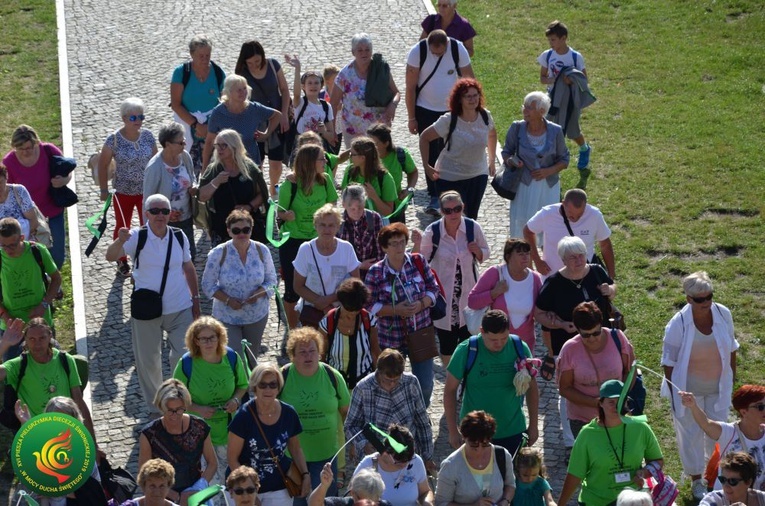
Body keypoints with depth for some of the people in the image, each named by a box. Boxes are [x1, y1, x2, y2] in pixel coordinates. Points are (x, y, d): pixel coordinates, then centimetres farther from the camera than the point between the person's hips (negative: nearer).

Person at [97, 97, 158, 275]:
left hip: (146, 190, 2)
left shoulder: (148, 136, -7)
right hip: (123, 192, -2)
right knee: (122, 228, 15)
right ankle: (122, 261, 34)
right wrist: (104, 190, -6)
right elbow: (103, 165, -7)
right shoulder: (114, 140, -16)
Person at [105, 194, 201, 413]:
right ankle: (154, 407, 31)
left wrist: (195, 298, 13)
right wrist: (120, 241, -48)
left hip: (180, 308, 1)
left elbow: (188, 267, 10)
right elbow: (110, 256, -27)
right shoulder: (138, 237, -12)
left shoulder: (179, 236, -3)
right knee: (147, 361, 12)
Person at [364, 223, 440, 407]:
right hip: (391, 338, -2)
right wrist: (395, 310, -21)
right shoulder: (375, 272, -9)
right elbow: (369, 305, -8)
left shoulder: (418, 261, -3)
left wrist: (421, 304, -17)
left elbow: (433, 288, 3)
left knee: (425, 385, 8)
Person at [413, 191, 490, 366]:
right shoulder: (433, 231, -13)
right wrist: (417, 245, -26)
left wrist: (478, 251, -18)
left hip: (467, 293, 1)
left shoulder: (473, 228, -9)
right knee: (446, 338, 7)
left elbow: (486, 254, 5)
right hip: (443, 295, -1)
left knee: (467, 335, 7)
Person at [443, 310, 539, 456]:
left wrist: (533, 425, 5)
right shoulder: (466, 351, -17)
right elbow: (450, 390, -8)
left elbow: (531, 387, 2)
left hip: (512, 431, 1)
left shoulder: (520, 348, -11)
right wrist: (453, 431, -8)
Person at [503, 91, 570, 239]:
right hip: (524, 185, 0)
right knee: (520, 222, 1)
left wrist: (548, 171, -15)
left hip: (548, 186, 0)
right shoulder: (516, 128, -8)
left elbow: (563, 160, 2)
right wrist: (510, 161, -16)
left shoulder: (555, 131, -8)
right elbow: (506, 152, 7)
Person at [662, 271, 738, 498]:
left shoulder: (723, 314, -12)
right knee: (691, 433, 11)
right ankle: (696, 480, 32)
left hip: (718, 387, 3)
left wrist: (732, 378, 10)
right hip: (689, 389, -3)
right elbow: (669, 361, -12)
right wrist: (675, 394, -9)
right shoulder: (678, 324, -21)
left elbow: (731, 348, 4)